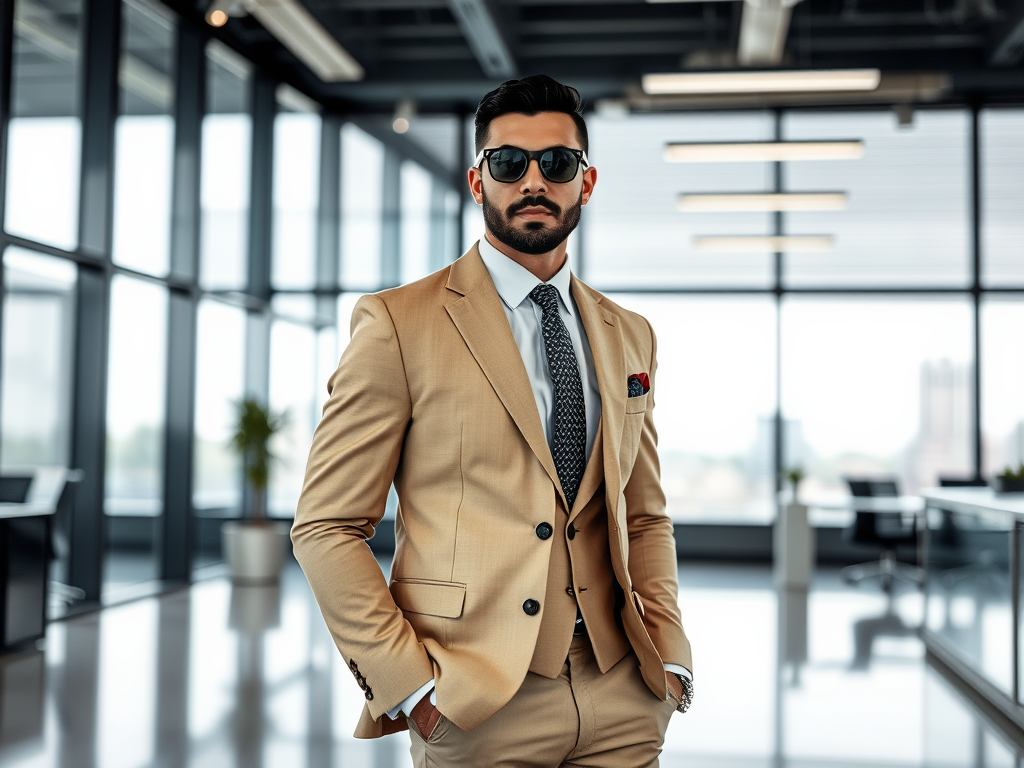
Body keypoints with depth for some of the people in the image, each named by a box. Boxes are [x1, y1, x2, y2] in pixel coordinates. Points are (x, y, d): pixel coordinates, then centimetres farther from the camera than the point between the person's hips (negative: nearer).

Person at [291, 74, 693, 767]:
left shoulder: (629, 339, 11)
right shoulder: (398, 324, -5)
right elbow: (327, 526, -6)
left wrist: (668, 653, 3)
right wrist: (407, 683, -13)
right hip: (475, 710, -4)